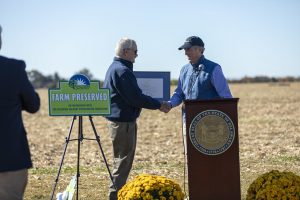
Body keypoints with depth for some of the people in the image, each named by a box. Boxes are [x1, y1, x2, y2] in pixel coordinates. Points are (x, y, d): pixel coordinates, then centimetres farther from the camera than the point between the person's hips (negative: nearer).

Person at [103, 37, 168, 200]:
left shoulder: (114, 68, 15)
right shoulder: (122, 71, -18)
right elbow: (136, 97, -20)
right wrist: (158, 105, -12)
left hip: (121, 118, 10)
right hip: (123, 121, -10)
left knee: (124, 159, 16)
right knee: (123, 159, -5)